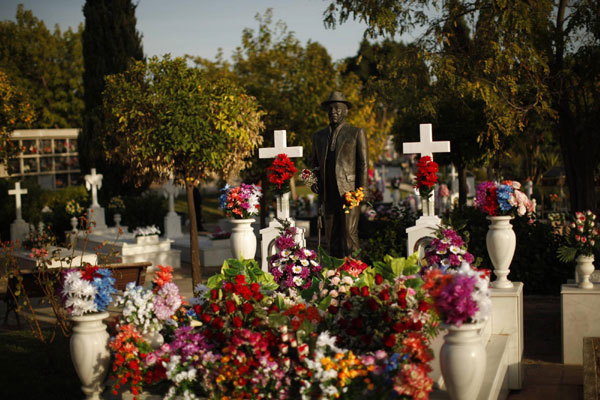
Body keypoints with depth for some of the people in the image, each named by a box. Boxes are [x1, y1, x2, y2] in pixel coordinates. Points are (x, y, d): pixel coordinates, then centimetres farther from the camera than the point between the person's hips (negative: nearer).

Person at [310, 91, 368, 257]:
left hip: (349, 192, -4)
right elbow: (314, 162, 26)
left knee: (349, 233, -11)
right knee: (331, 236, 4)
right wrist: (313, 180, 6)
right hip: (328, 194, 4)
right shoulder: (318, 136, 18)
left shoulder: (357, 133, 6)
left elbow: (363, 164, 1)